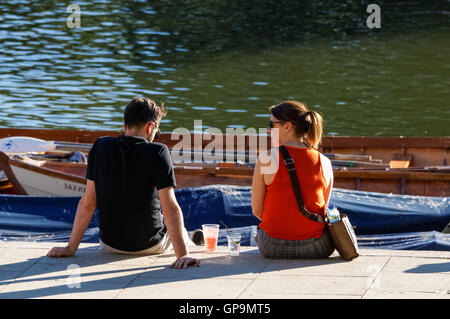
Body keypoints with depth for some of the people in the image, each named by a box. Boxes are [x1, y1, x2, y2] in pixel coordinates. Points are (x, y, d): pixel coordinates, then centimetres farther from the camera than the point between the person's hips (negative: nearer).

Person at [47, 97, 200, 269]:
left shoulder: (100, 147, -9)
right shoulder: (158, 152, -20)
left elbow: (87, 203, -7)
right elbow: (170, 207, -25)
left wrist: (71, 247, -2)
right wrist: (182, 255, -26)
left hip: (110, 245, 3)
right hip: (151, 245, -3)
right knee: (179, 231, 32)